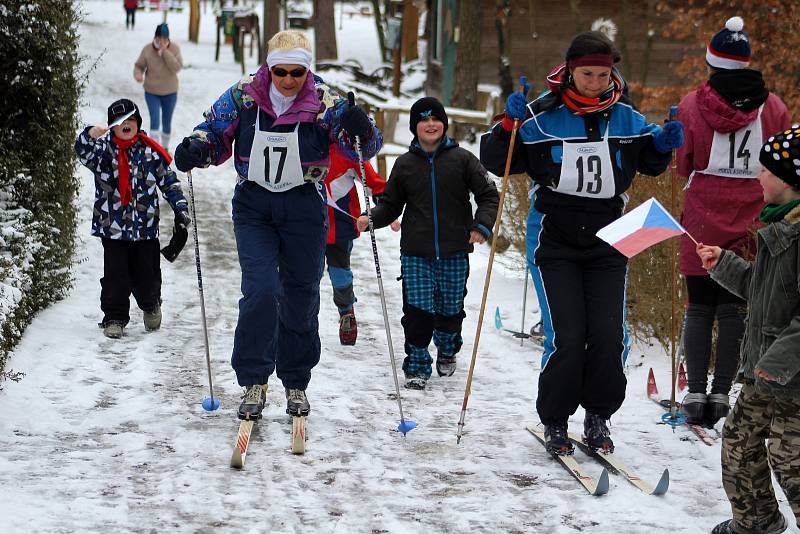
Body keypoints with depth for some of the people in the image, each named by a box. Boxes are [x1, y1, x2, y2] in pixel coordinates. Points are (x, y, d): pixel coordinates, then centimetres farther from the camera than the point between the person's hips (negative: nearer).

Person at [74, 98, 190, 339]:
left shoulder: (150, 152, 2)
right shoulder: (104, 149, 0)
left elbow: (169, 181, 7)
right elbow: (83, 151, -20)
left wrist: (180, 208, -1)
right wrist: (91, 134, -41)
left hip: (145, 228, 1)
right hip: (112, 227, -1)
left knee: (147, 275, 8)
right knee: (115, 276, -2)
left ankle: (151, 306, 37)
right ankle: (114, 318, 12)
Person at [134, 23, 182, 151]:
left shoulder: (174, 48, -14)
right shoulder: (147, 49, -13)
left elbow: (177, 68, -25)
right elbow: (139, 66, -5)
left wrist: (165, 51, -31)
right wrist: (138, 74, -28)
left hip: (170, 93, 1)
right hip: (151, 92, -1)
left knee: (166, 122, 13)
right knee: (155, 120, -16)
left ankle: (165, 147, 35)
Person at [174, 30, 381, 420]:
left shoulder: (324, 103, -11)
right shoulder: (242, 97, -8)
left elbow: (363, 148, -12)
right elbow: (214, 132, 4)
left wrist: (359, 131, -36)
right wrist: (195, 149, -19)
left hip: (304, 208, 0)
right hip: (254, 207, 0)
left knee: (301, 297, 8)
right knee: (260, 292, -15)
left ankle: (295, 384, 25)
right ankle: (253, 382, -5)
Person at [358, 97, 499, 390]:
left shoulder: (462, 159, 0)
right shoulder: (405, 164, 6)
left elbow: (488, 195, 2)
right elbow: (391, 205, 11)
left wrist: (482, 225, -14)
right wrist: (372, 218, -7)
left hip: (454, 253, 0)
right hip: (416, 254, 0)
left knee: (450, 310, 10)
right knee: (418, 311, -7)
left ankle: (447, 349, 40)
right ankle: (417, 367, 5)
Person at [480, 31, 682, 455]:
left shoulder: (625, 119, 3)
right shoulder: (543, 117, -6)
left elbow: (650, 163, 19)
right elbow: (493, 162, -3)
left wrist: (664, 144, -3)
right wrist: (510, 125, -20)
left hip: (607, 245, 3)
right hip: (554, 244, -3)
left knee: (609, 337, -2)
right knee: (566, 338, -9)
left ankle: (598, 417, 19)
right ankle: (554, 423, 10)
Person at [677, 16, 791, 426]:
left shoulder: (692, 105, -6)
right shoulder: (773, 107, 0)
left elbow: (683, 165, 0)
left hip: (702, 221, -1)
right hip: (750, 222, 1)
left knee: (700, 306, 7)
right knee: (734, 307, 6)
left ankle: (696, 393, 5)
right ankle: (721, 393, 6)